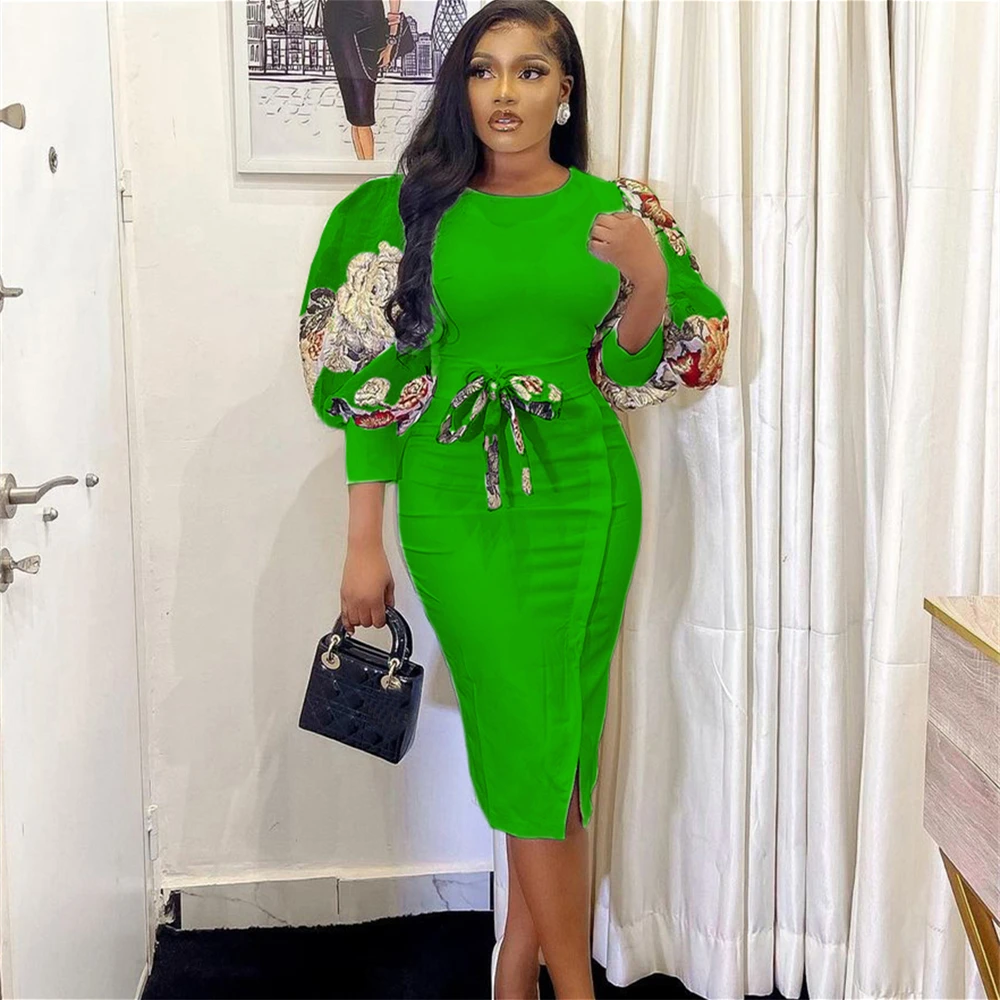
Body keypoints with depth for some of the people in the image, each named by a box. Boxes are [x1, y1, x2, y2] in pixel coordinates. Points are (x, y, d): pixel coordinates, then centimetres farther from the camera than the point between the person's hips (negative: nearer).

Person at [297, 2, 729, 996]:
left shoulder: (613, 211, 5)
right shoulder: (415, 207, 1)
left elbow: (638, 369, 10)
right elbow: (376, 380, 0)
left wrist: (649, 277, -10)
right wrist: (364, 543, -1)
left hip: (583, 497, 2)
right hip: (453, 504, -2)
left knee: (555, 736, 6)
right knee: (530, 739, -3)